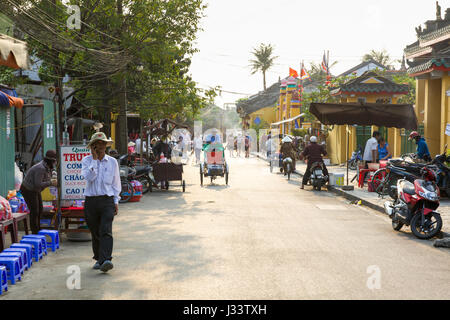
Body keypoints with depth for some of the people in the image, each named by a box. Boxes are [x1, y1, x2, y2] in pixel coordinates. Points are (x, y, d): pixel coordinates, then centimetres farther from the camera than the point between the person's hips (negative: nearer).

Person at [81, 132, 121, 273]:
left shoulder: (112, 162, 8)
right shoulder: (86, 160, 4)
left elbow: (116, 183, 14)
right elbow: (88, 177, -14)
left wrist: (116, 201, 8)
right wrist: (94, 159, -12)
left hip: (107, 200, -1)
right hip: (91, 201, 1)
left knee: (106, 231, -16)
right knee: (95, 233, 8)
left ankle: (106, 260, -26)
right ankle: (98, 259, 24)